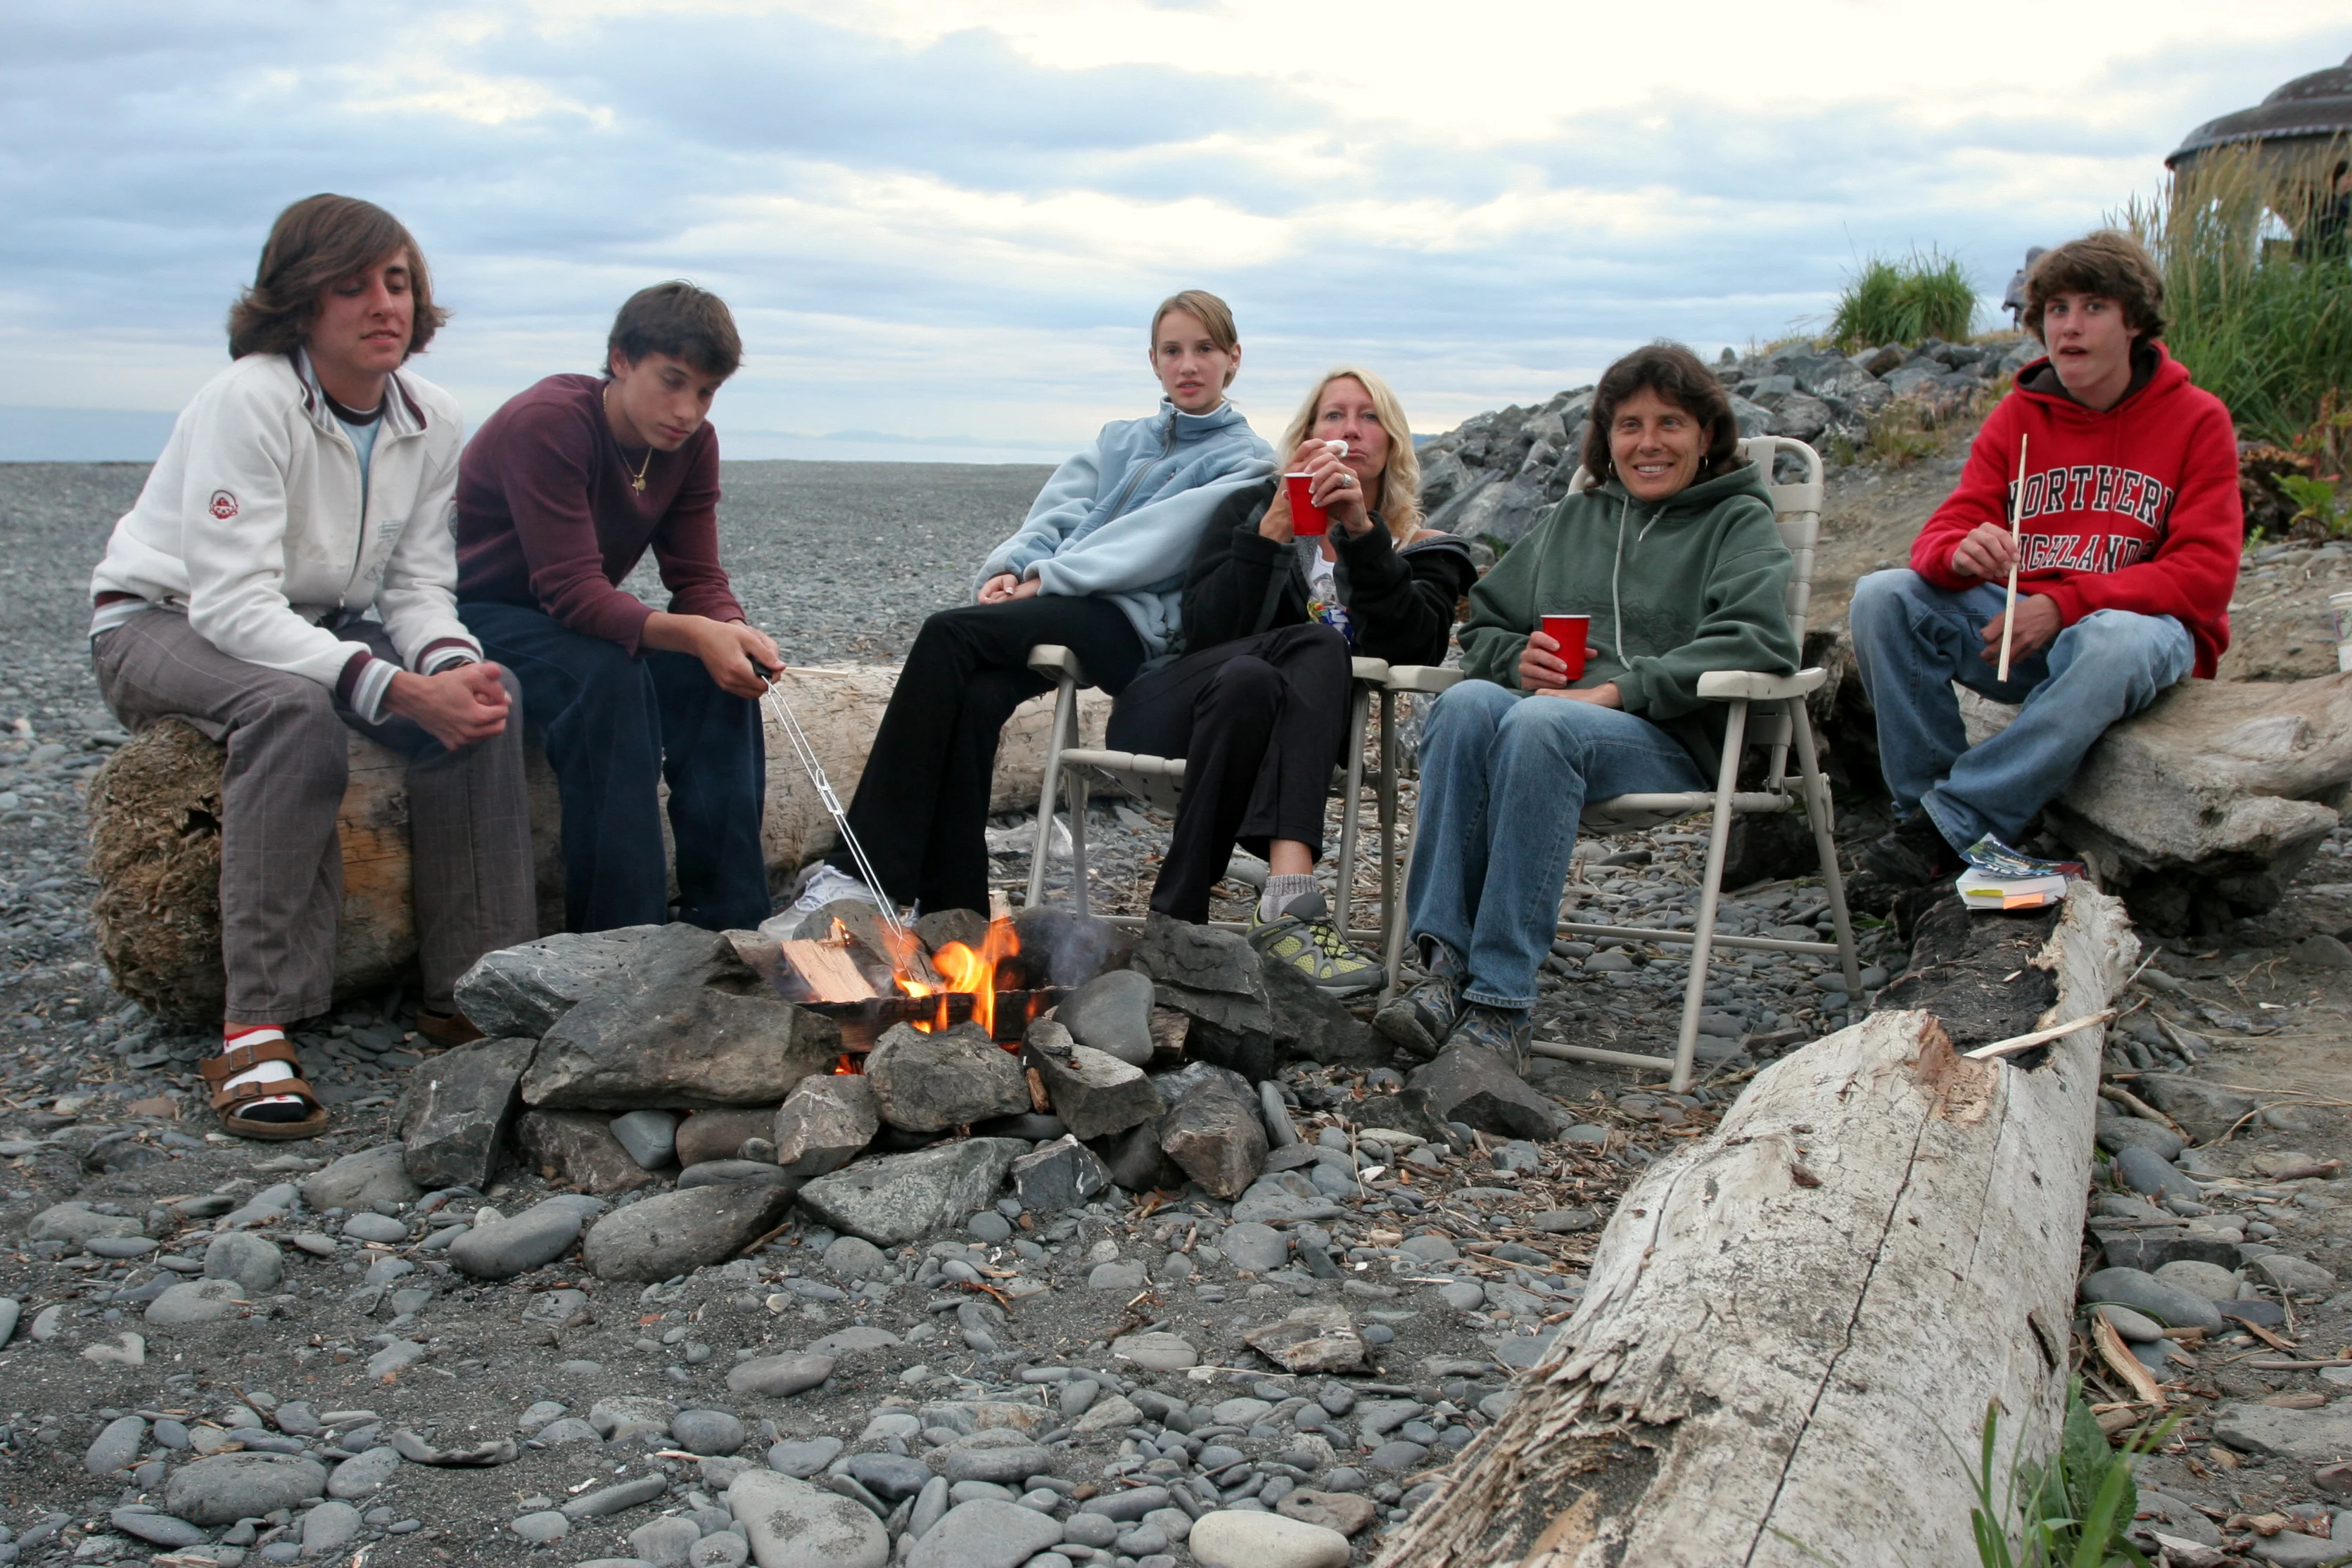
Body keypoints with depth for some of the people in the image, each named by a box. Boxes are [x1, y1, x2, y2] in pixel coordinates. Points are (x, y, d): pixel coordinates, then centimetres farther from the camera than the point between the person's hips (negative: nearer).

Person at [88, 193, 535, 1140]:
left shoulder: (431, 422, -4)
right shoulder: (249, 400, -24)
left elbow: (418, 588, -3)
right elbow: (233, 604, -31)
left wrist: (455, 665, -27)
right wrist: (401, 690, -40)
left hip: (314, 629, 6)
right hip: (162, 624, -6)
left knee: (483, 700, -19)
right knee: (295, 707, -38)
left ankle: (469, 990, -13)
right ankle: (256, 1030, -36)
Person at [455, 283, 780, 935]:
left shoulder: (692, 443, -4)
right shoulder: (546, 423, -27)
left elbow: (697, 577, -5)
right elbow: (573, 592, -33)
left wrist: (732, 631, -29)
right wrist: (692, 634, -45)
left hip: (581, 619, 7)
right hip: (475, 613, -7)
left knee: (721, 673, -17)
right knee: (608, 675, -34)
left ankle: (730, 921, -14)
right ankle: (620, 938, -30)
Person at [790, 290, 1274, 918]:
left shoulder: (1244, 462, 8)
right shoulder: (1118, 440, 29)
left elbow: (1159, 543, -7)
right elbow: (1058, 511, 15)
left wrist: (1050, 578, -13)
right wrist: (1011, 567, -6)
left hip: (1133, 624, -5)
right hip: (1058, 609, 6)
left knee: (949, 634, -27)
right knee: (975, 697, -28)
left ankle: (862, 870, -30)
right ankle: (953, 910, -26)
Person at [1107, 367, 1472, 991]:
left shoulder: (1422, 553, 17)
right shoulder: (1252, 508, 18)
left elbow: (1418, 647, -7)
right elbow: (1204, 631, 1)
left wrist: (1363, 534, -12)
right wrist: (1274, 530, -7)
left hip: (1285, 732, 1)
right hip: (1177, 710, 0)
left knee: (1251, 683, -35)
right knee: (1319, 646, -31)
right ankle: (1291, 897, -43)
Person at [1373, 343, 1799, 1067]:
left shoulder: (1740, 524, 14)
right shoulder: (1572, 518, 28)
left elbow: (1759, 642, -6)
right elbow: (1482, 626, 28)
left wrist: (1619, 691, -15)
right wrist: (1517, 657, 3)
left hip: (1674, 745, -4)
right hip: (1544, 709, 4)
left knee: (1540, 723, -37)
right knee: (1467, 702, -32)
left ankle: (1501, 1006, -40)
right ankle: (1445, 964, -37)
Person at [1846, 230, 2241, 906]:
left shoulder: (2196, 419, -2)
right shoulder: (2016, 418, 7)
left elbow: (2205, 572, -10)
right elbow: (1941, 536, -2)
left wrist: (2066, 604, -22)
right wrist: (1961, 552, -29)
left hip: (2146, 626, -3)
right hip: (2017, 629, 3)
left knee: (2116, 642, -40)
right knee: (1883, 595, -21)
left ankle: (1947, 826, -34)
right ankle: (1924, 805, -20)